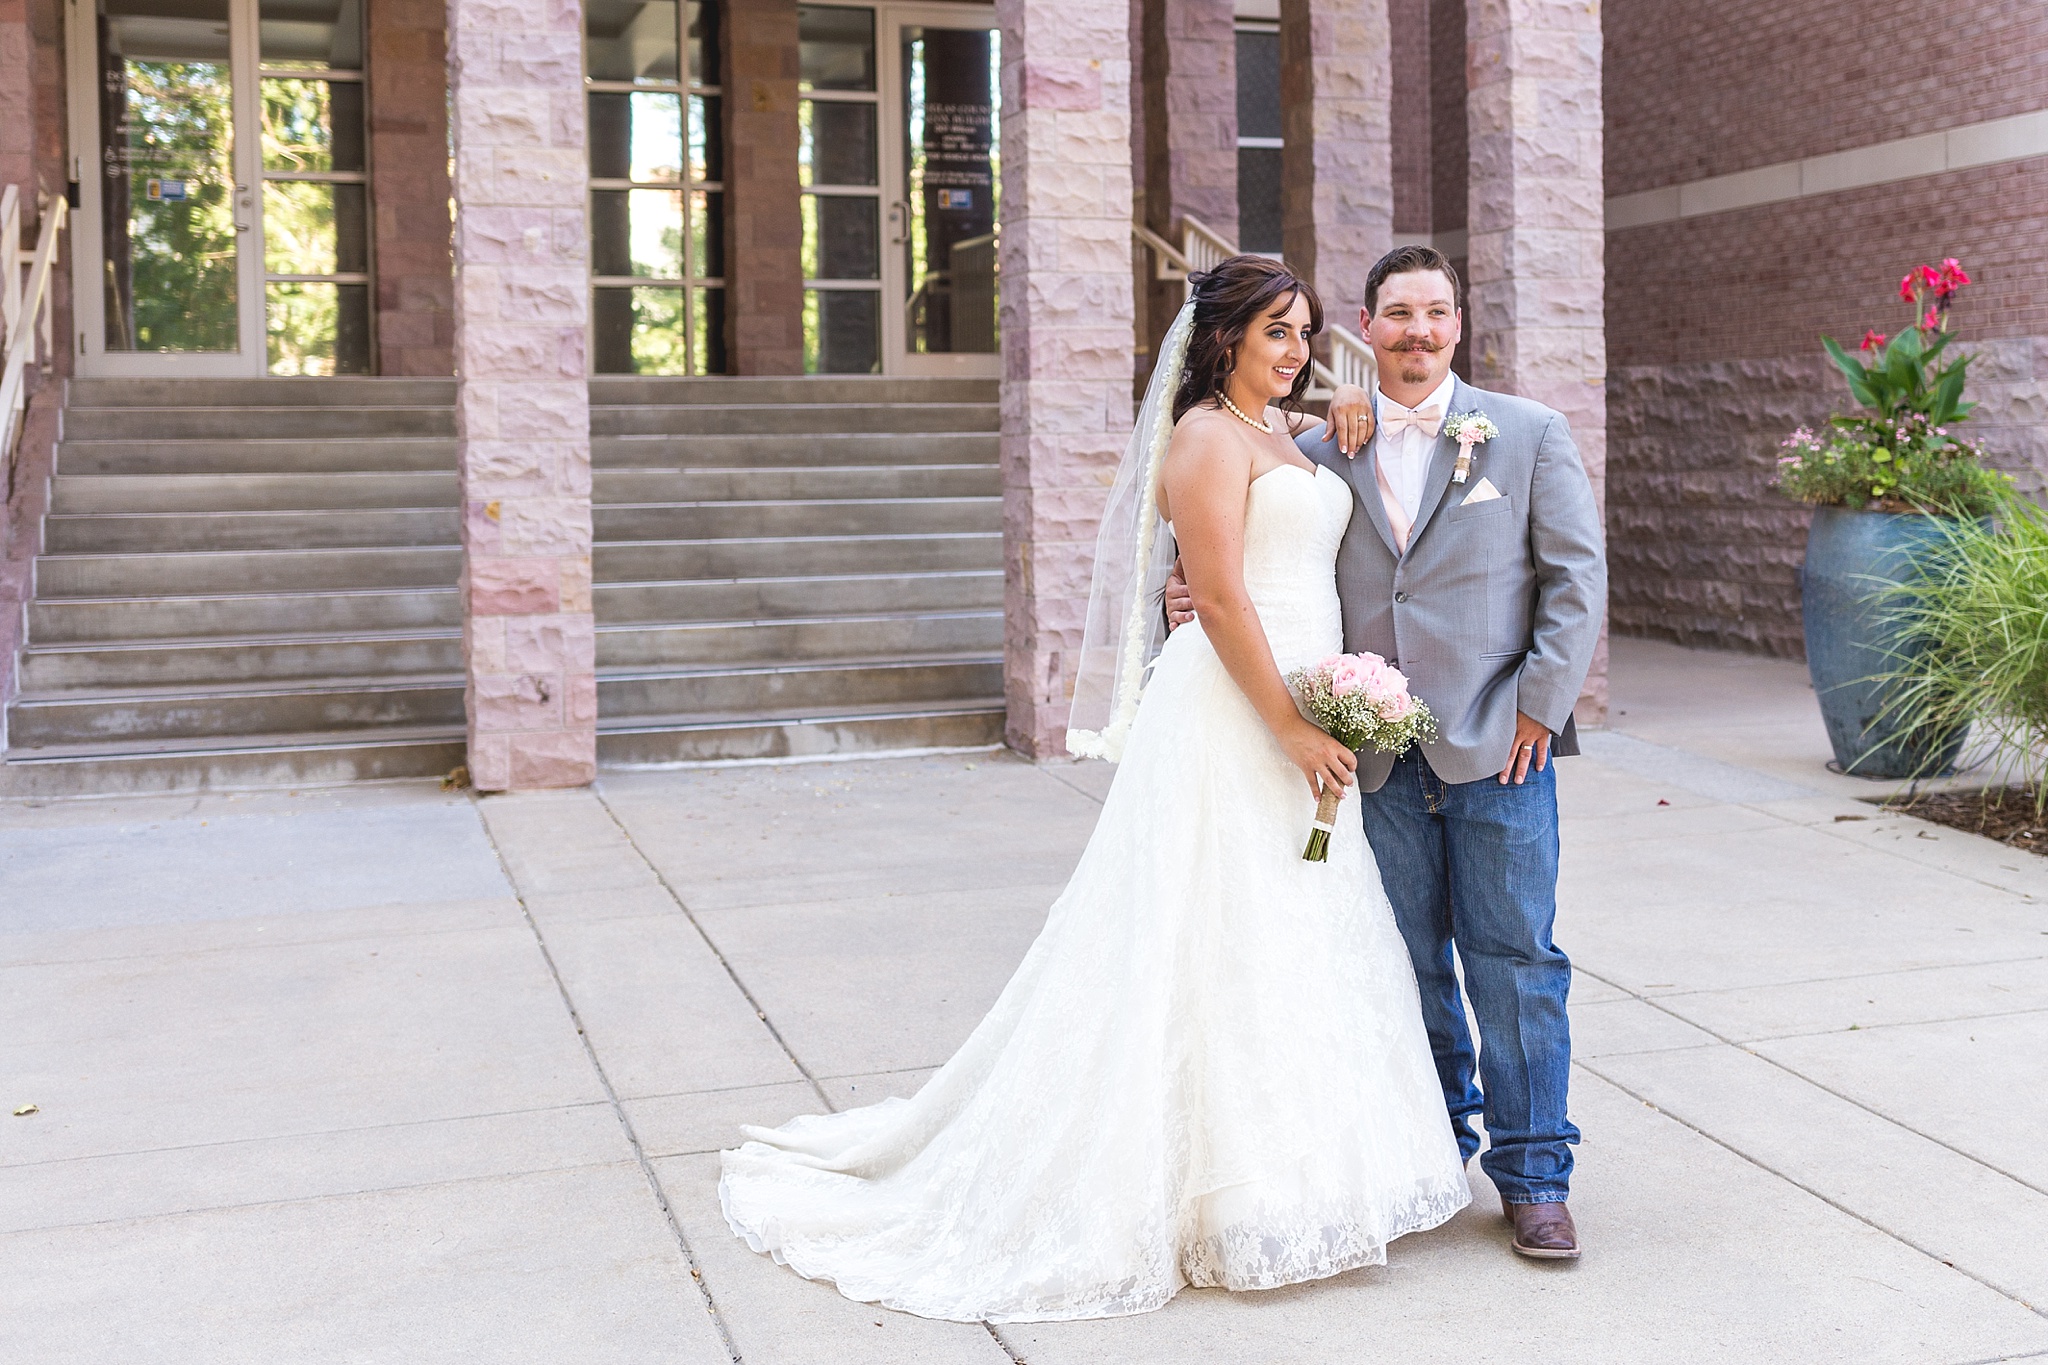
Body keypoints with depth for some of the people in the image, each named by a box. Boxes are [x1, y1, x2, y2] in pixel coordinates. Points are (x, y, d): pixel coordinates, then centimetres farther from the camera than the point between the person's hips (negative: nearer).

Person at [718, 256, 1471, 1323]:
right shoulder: (1207, 436, -10)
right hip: (1231, 724, -9)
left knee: (1292, 945, 14)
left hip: (1296, 718, 9)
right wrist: (1291, 730, -20)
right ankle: (1224, 1197, 6)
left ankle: (1288, 1177, 25)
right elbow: (1221, 601, -18)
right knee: (1223, 945, -4)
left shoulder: (1283, 438, 18)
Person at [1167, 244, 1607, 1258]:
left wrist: (1541, 707, -7)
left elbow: (1577, 577, 1)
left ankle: (1533, 1176, 14)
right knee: (1405, 965, 10)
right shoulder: (1322, 450, 10)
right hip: (1375, 754, 2)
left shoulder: (1528, 434, 5)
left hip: (1496, 749, -2)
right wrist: (1196, 601, -6)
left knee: (1514, 962, 2)